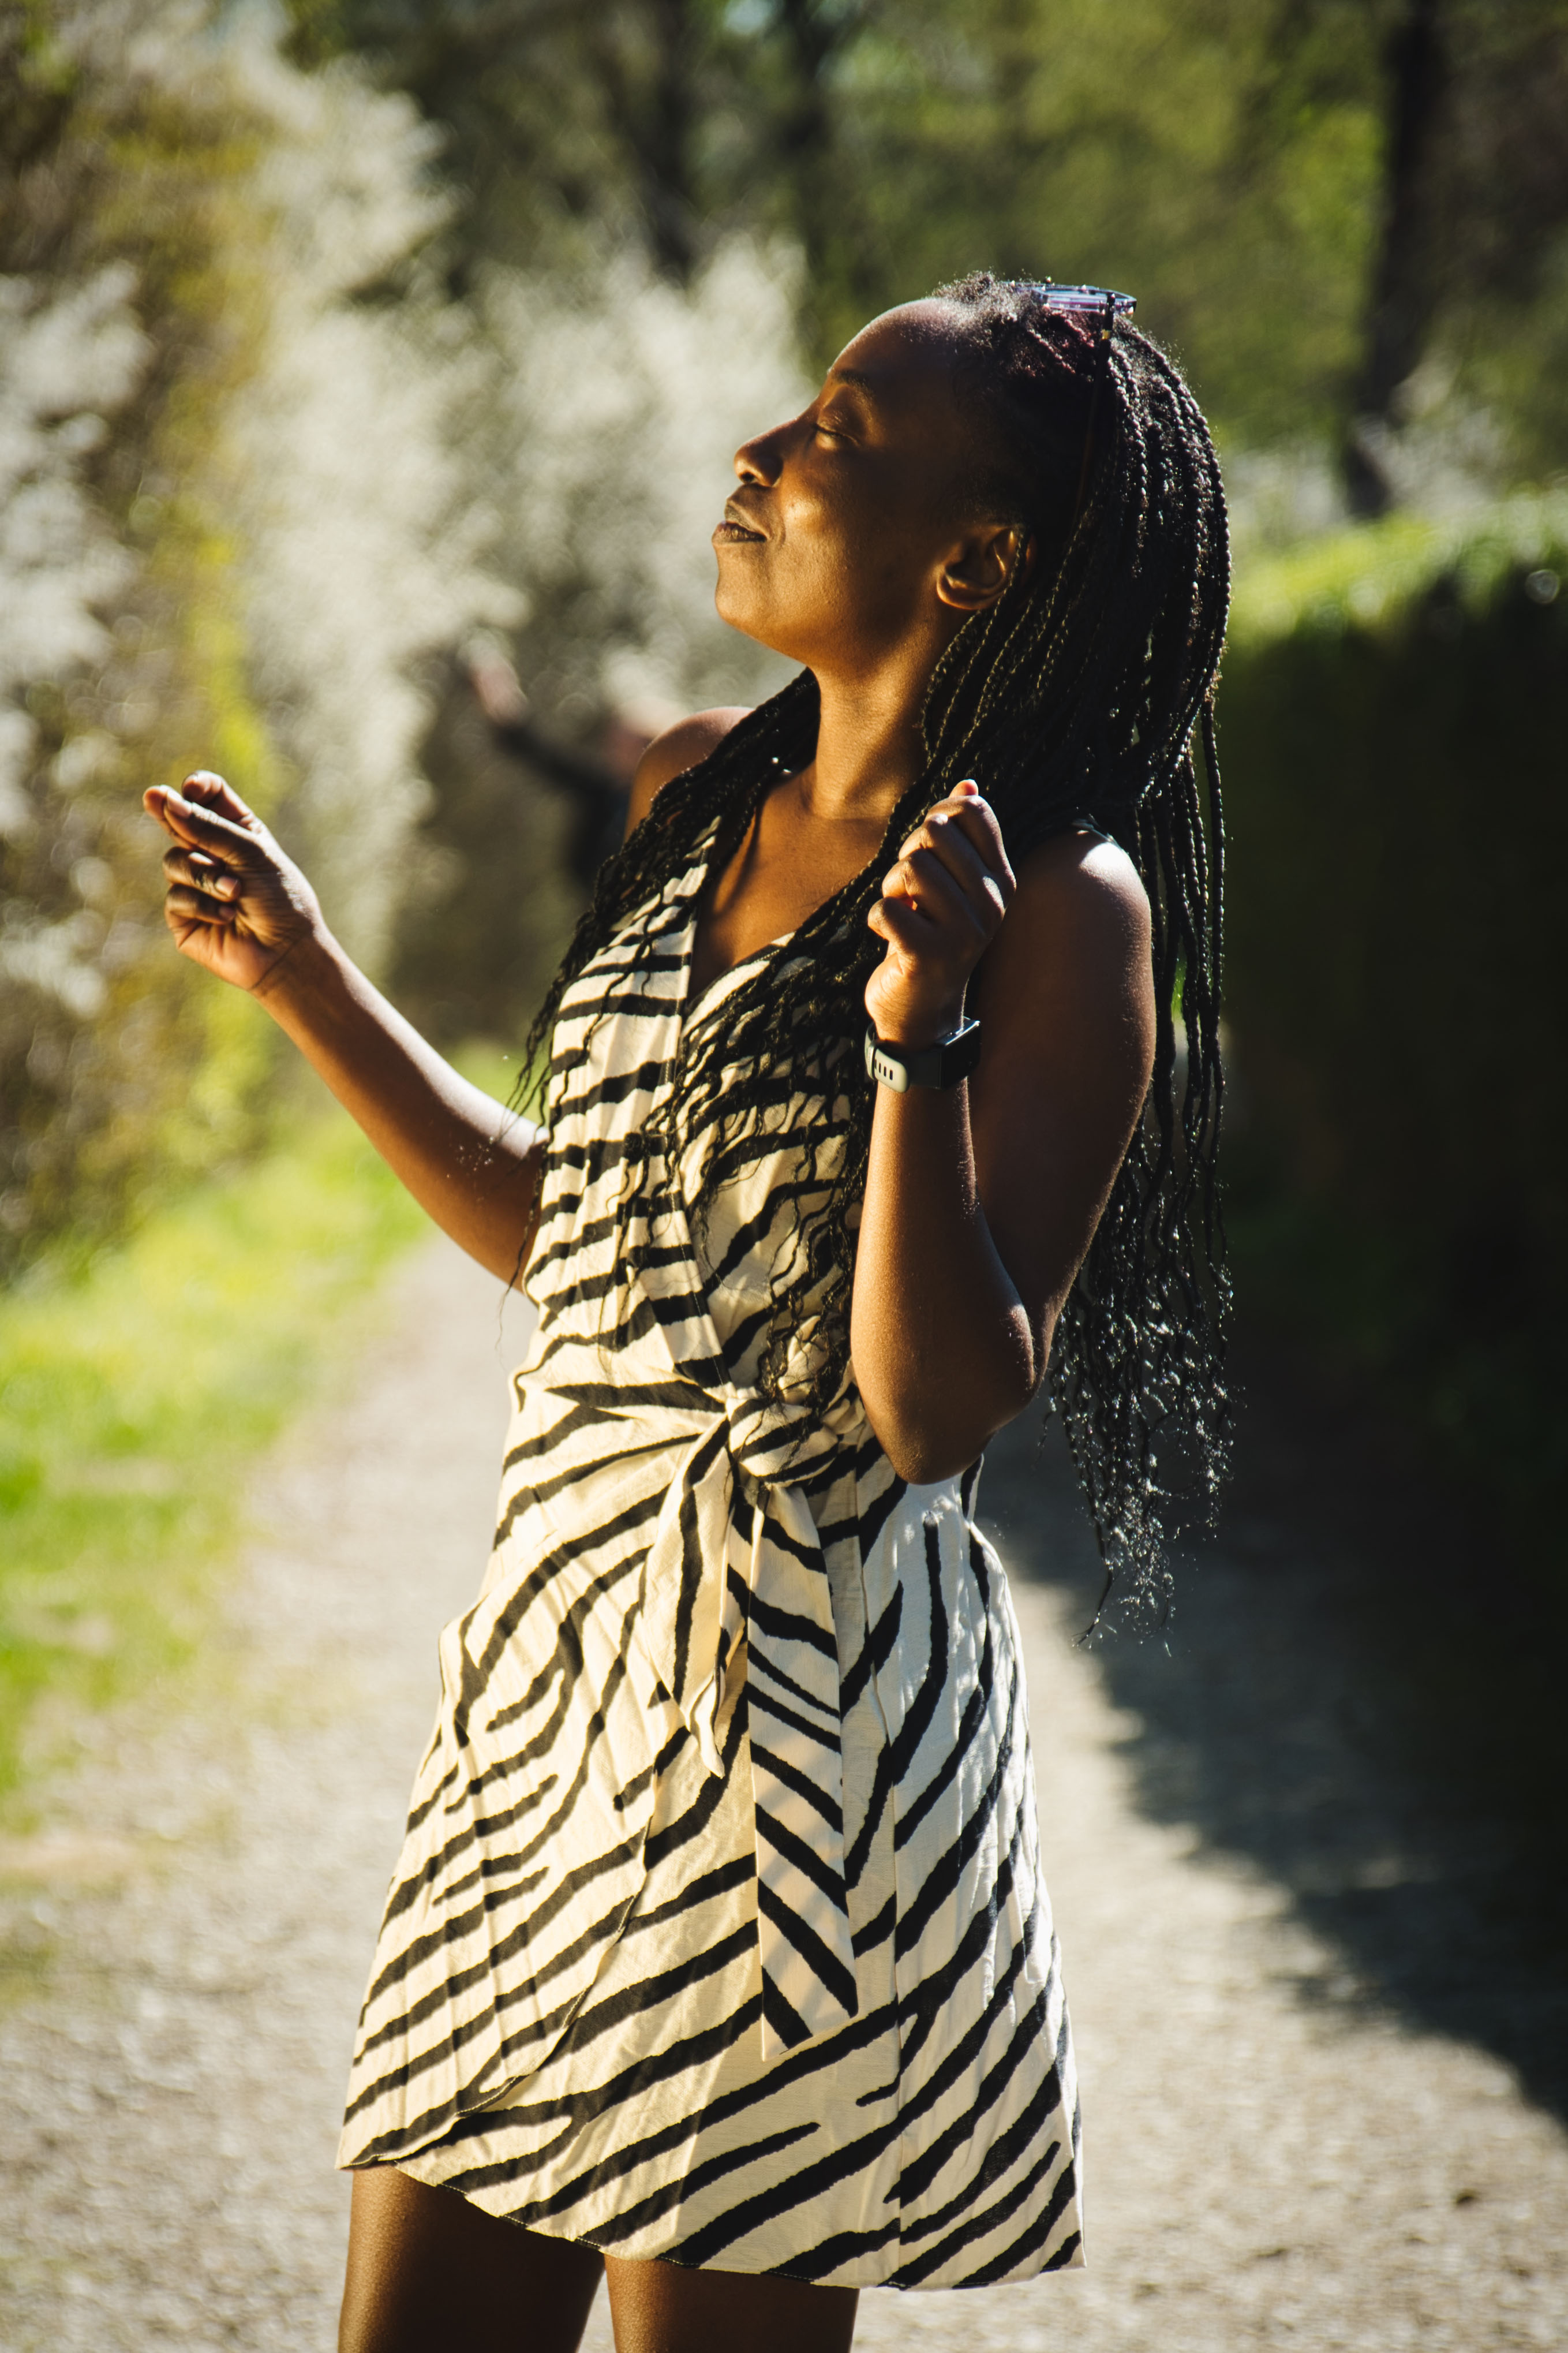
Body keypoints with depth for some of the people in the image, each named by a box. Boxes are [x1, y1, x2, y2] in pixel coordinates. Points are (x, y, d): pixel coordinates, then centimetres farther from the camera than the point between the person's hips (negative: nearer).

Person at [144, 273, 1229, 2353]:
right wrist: (306, 980, 20)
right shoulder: (697, 798, 9)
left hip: (799, 1691, -7)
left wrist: (924, 1031, -29)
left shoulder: (1063, 905, -12)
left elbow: (944, 1405, -18)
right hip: (562, 1647, 7)